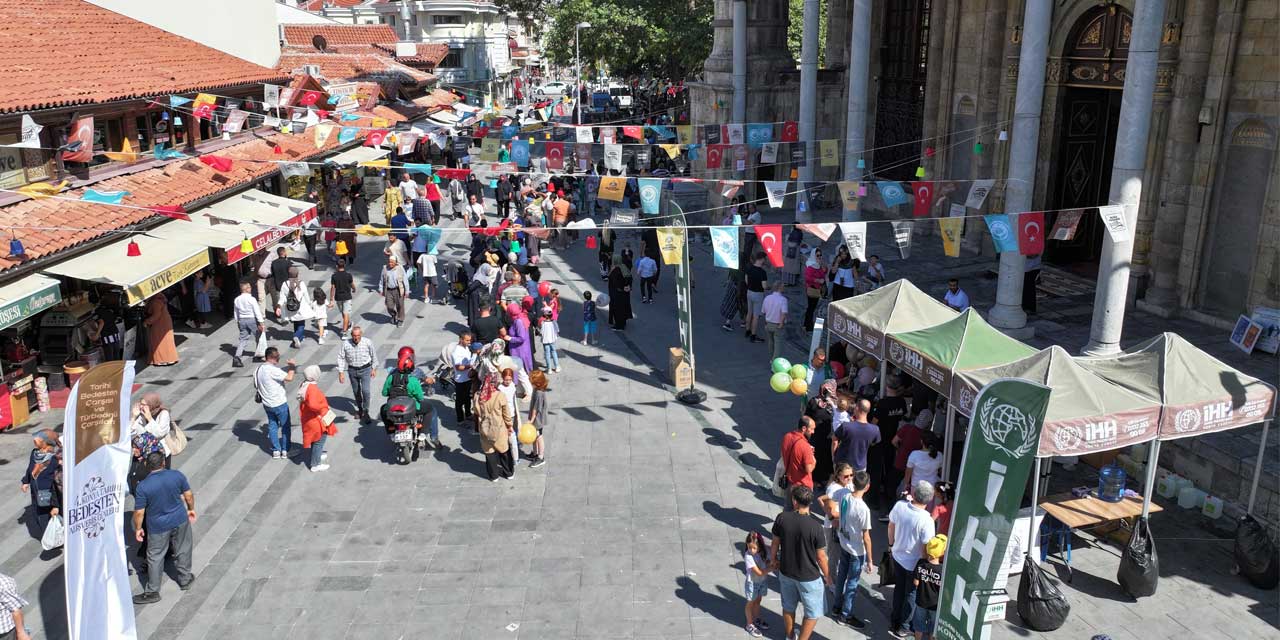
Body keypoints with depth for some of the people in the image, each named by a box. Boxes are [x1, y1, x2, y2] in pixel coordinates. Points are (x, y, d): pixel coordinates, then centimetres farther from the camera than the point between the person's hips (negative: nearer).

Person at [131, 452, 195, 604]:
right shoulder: (177, 475, -12)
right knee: (182, 551, 21)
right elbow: (188, 495, -1)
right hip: (180, 520, 3)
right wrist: (191, 509, 17)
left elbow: (139, 512, -13)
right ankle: (185, 579, 37)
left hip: (158, 527, -2)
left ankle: (152, 592, 19)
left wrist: (138, 528, 3)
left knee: (155, 558, 11)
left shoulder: (142, 487, -19)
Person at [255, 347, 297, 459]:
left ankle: (276, 450, 19)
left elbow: (256, 386, 12)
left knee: (272, 426, 16)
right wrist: (292, 366, -16)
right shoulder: (273, 370, -25)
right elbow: (289, 378, -29)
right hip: (280, 404, -7)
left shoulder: (258, 370, 1)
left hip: (267, 404, 7)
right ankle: (285, 450, 14)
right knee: (285, 426, 9)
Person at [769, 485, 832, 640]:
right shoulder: (815, 527, -25)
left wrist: (774, 561, 17)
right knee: (813, 613, 17)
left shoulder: (782, 518, -16)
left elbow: (775, 544, -3)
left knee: (788, 607, 27)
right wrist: (827, 576, 3)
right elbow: (821, 557, -15)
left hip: (786, 573, 5)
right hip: (809, 578, -4)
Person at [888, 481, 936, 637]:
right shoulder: (926, 520, -31)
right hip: (914, 563, -4)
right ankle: (902, 627, 33)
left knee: (899, 589, 26)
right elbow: (926, 548, -24)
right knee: (911, 595, 18)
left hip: (897, 556, 5)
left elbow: (891, 526, 0)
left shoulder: (899, 506, -18)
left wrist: (891, 543, 18)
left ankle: (894, 622, 42)